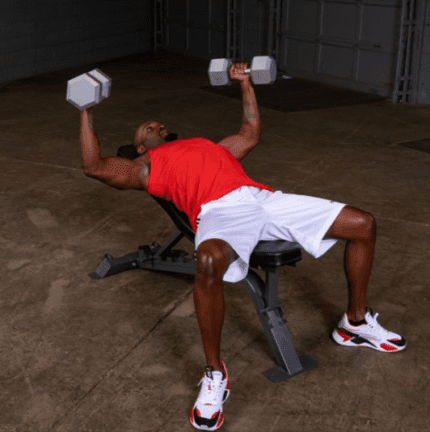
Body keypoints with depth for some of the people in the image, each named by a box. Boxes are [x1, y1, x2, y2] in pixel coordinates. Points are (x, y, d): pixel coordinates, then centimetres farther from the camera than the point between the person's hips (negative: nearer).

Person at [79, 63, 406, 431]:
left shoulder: (208, 145, 41)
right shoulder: (146, 165, 25)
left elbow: (251, 135, 51)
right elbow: (95, 166, 13)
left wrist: (246, 84, 54)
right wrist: (87, 112, 20)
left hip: (262, 197, 6)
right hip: (218, 208, -6)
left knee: (363, 224, -2)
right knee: (210, 261, -44)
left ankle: (355, 323, 17)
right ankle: (215, 374, -23)